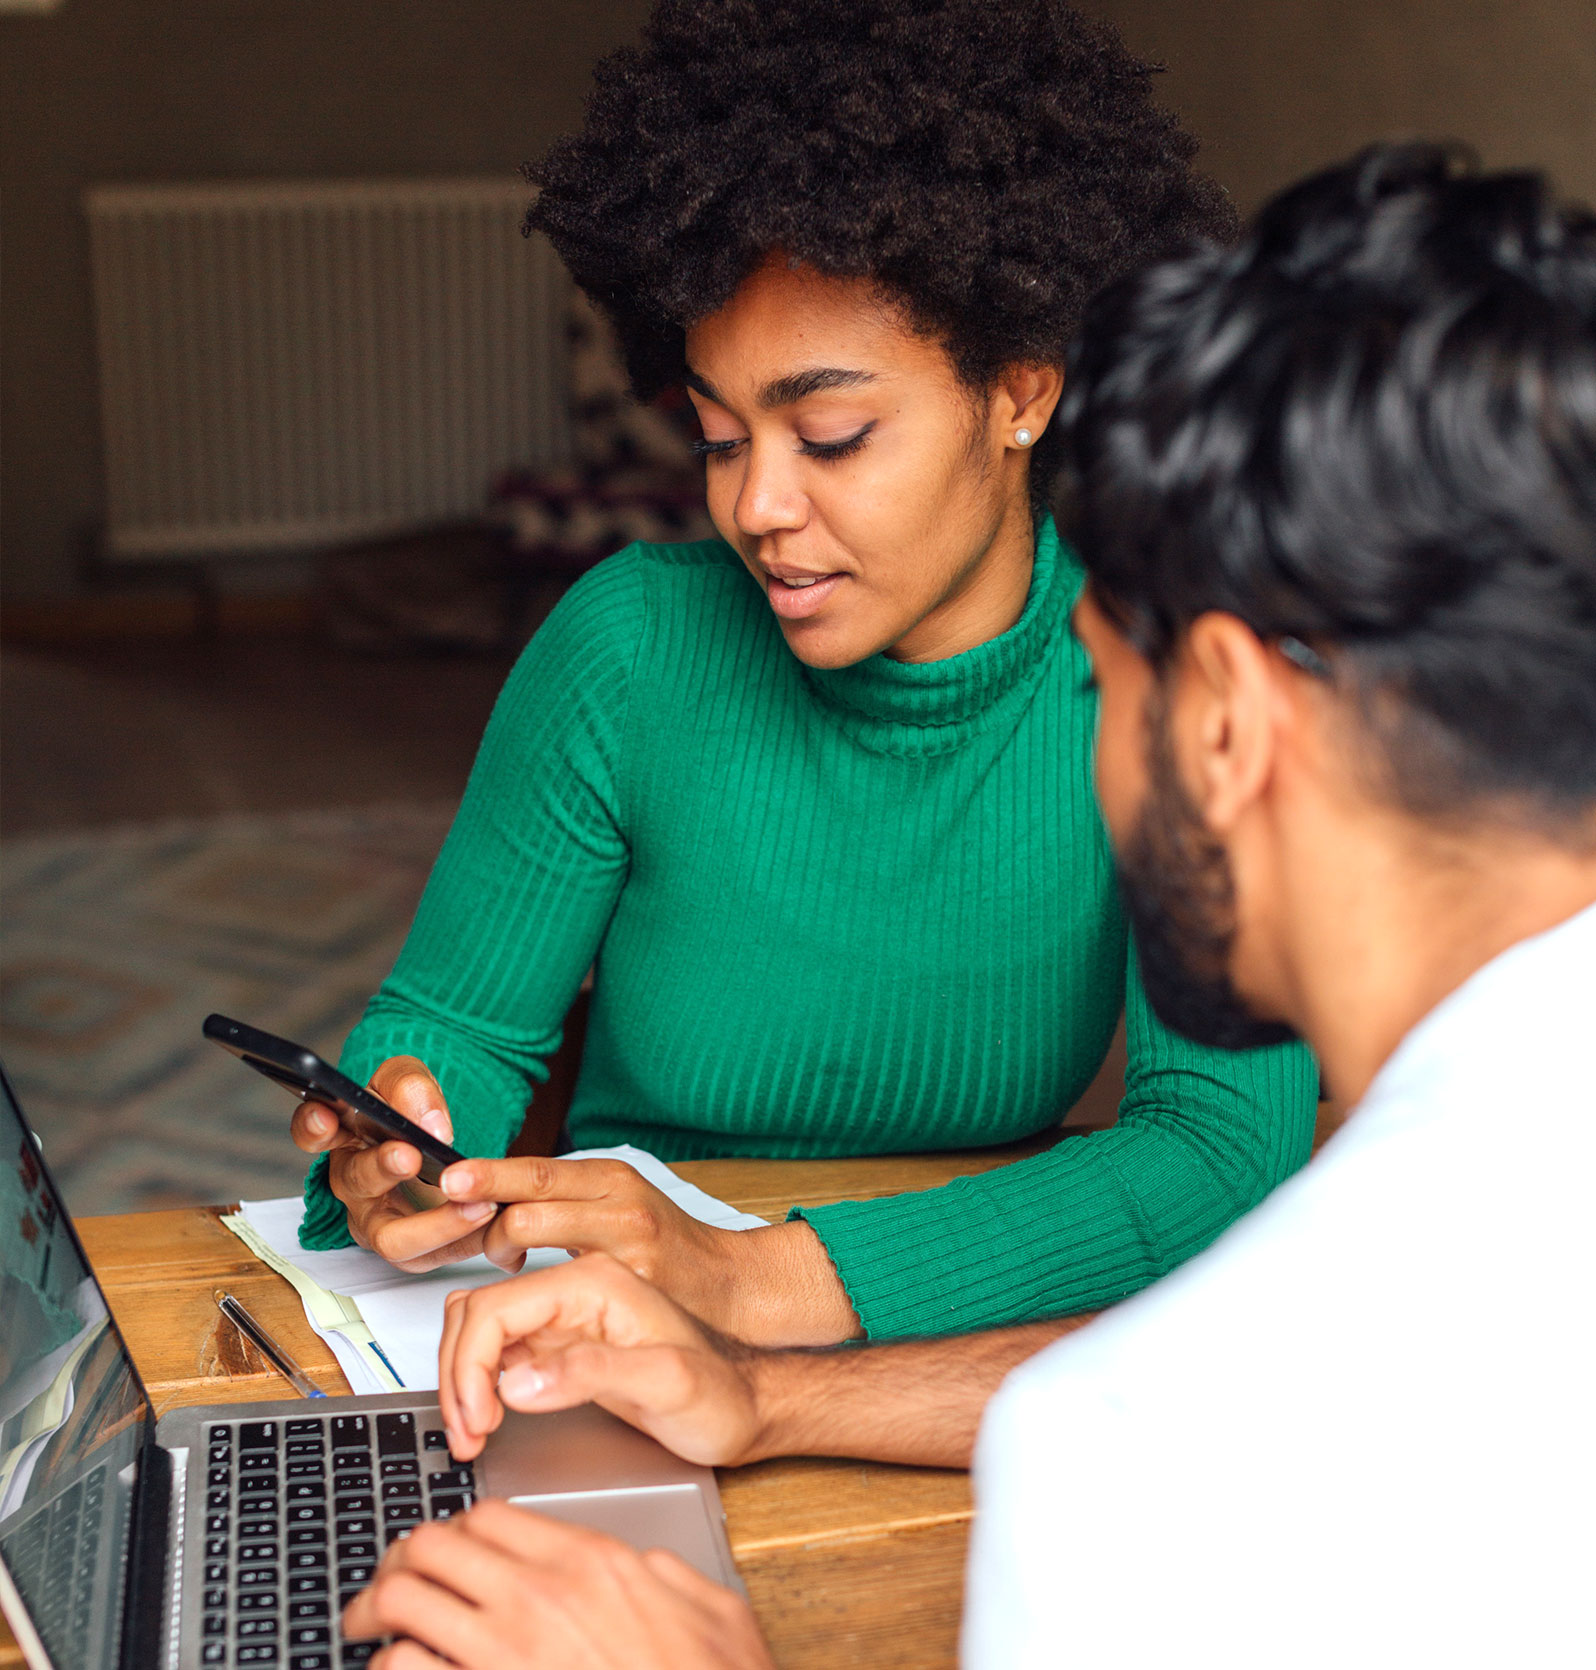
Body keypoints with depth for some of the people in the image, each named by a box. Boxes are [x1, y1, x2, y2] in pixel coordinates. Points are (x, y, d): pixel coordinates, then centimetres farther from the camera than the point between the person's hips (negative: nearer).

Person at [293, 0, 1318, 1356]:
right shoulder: (634, 646, -14)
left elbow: (1232, 1136, -22)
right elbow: (454, 1021, -3)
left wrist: (762, 1280, -33)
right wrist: (393, 1151, -27)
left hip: (959, 1344, 0)